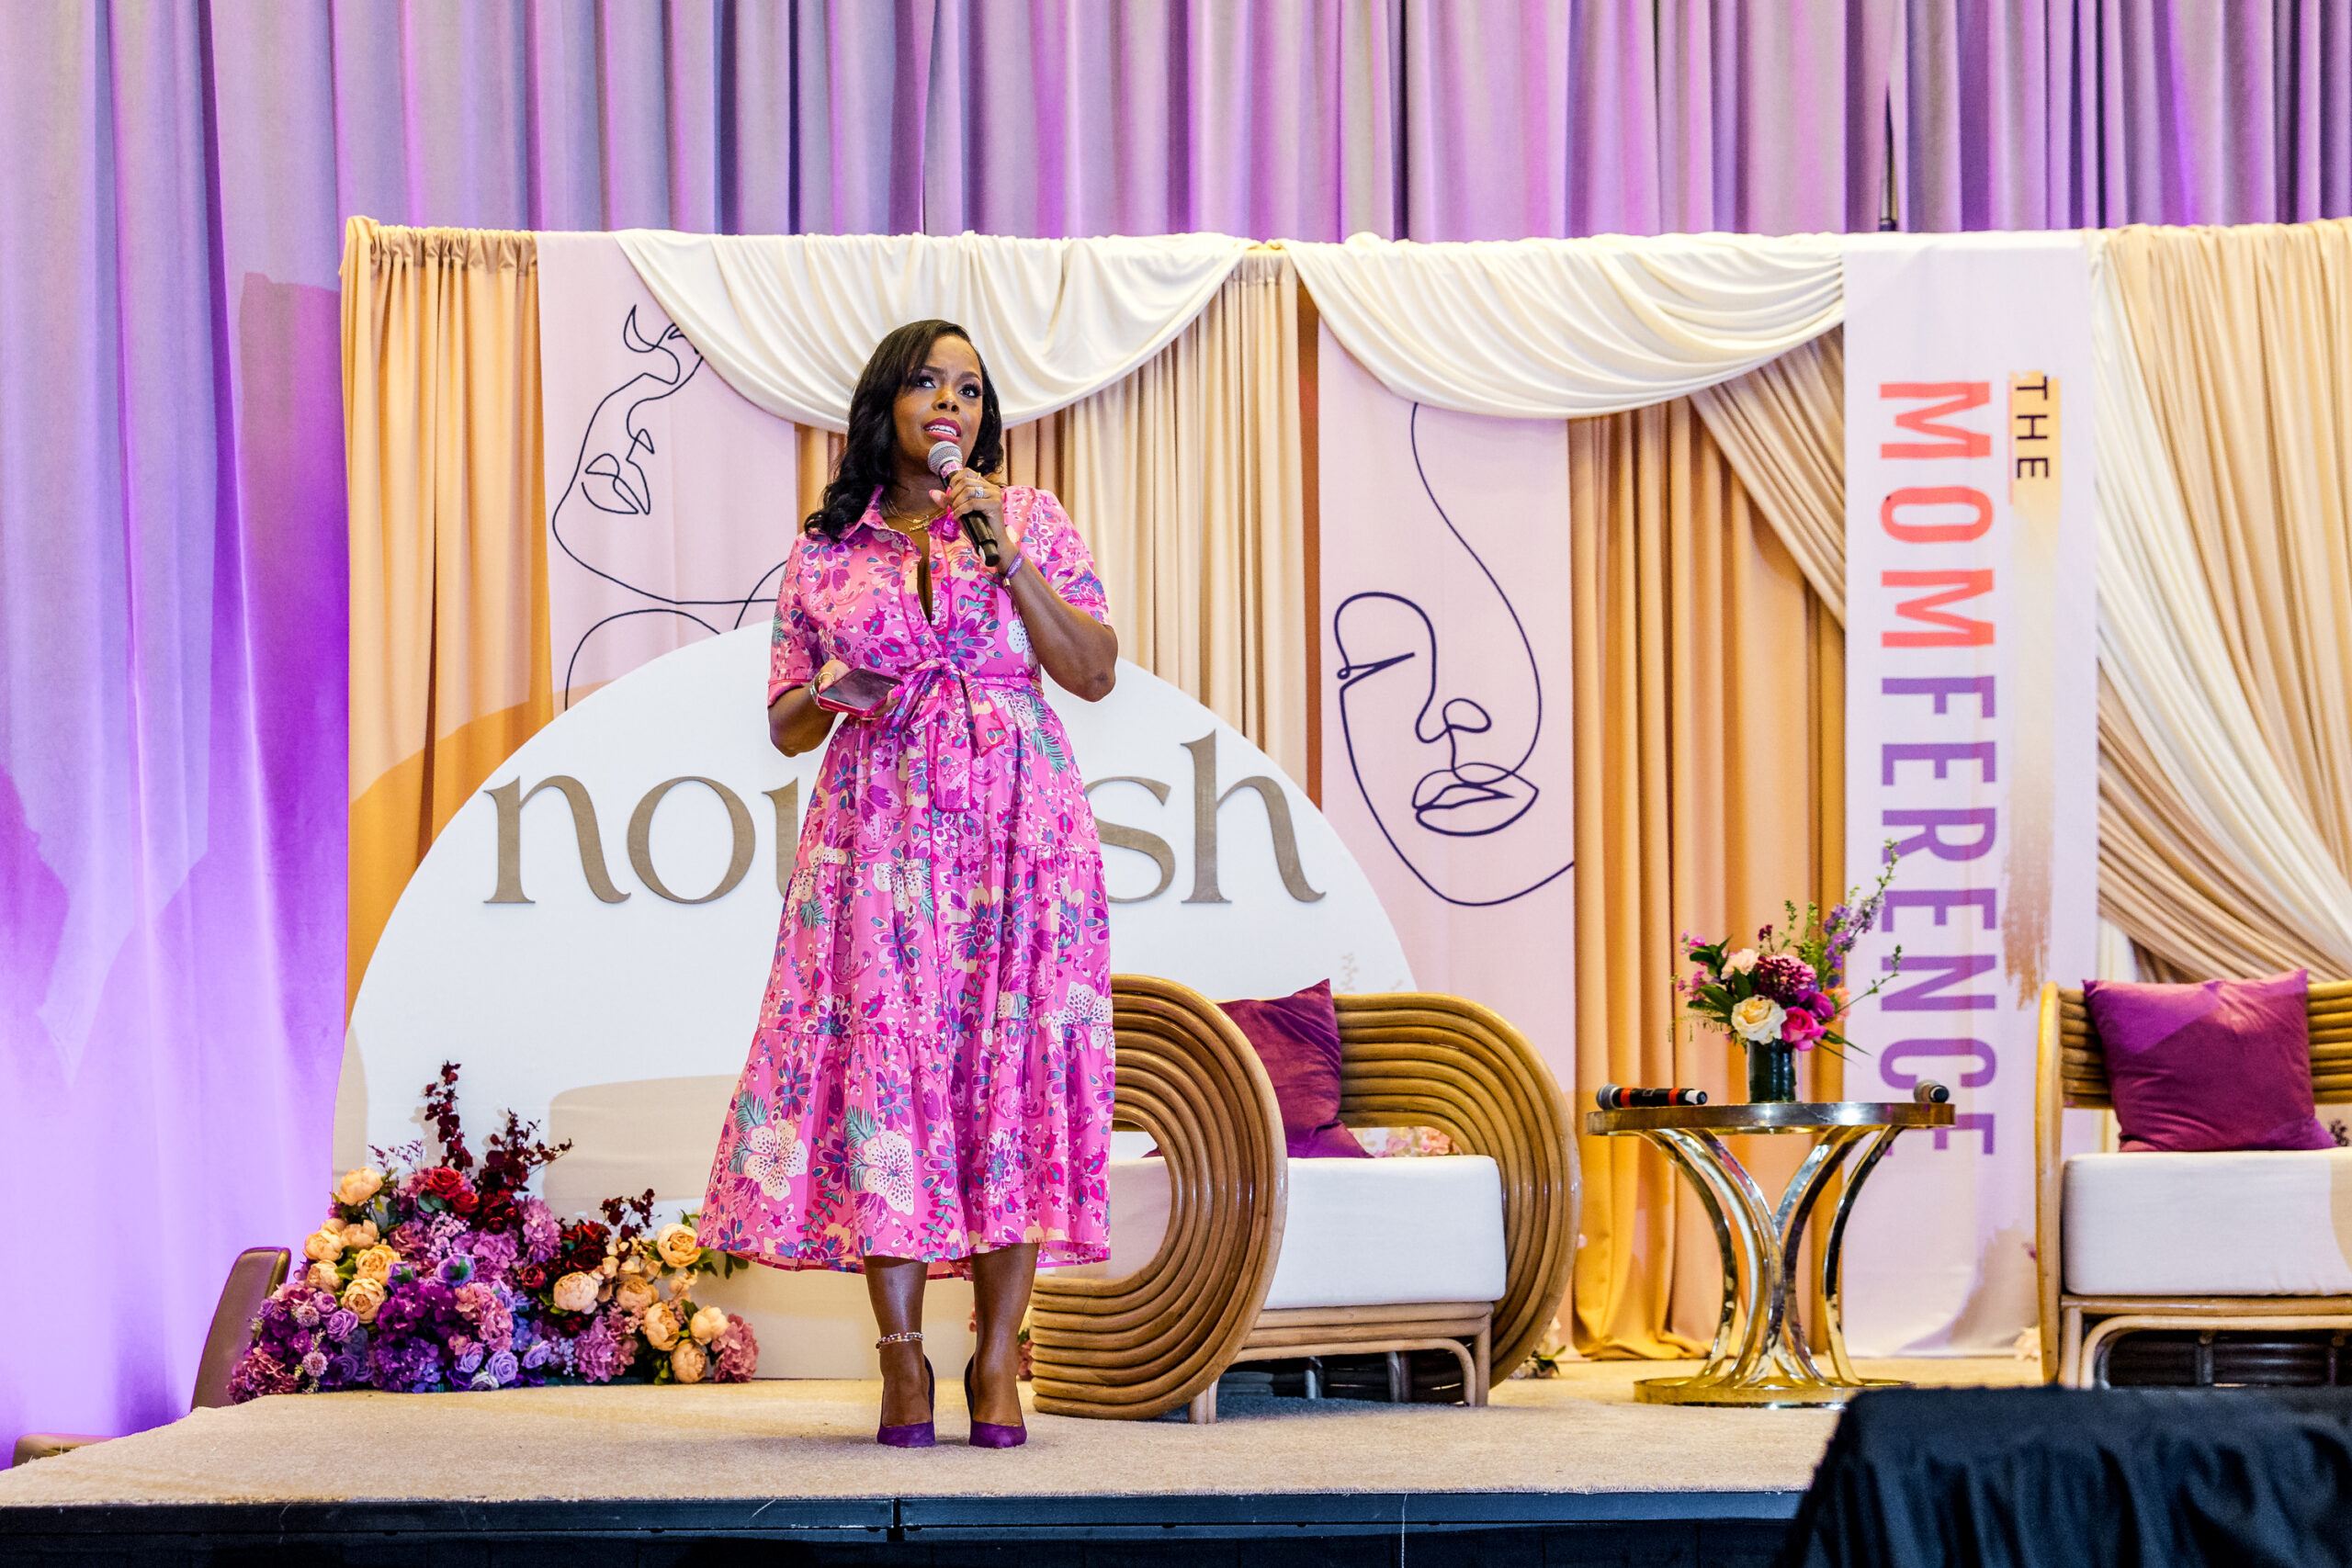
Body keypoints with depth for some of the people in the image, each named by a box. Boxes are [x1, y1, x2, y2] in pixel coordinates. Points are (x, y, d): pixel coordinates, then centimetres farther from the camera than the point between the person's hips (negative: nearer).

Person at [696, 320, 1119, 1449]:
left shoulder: (1031, 519, 10)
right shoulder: (826, 552, 12)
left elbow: (1096, 672, -1)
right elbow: (786, 726, 14)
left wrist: (1002, 551, -8)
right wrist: (827, 694, -9)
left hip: (1018, 819, 0)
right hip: (881, 826, 1)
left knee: (1010, 1058, -7)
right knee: (881, 1059, -8)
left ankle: (998, 1358, -2)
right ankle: (901, 1356, -4)